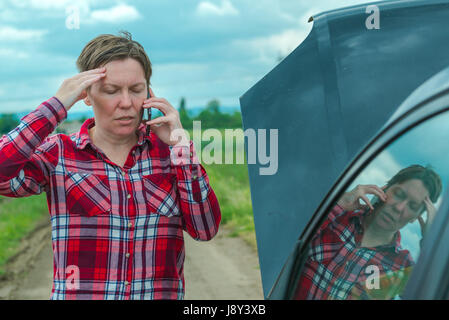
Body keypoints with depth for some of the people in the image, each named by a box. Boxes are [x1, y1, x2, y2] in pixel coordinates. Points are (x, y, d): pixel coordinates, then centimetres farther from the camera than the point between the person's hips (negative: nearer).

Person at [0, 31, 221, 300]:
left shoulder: (167, 151, 7)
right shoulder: (58, 153, 3)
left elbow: (206, 229, 0)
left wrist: (181, 145, -4)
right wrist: (57, 106, -9)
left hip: (163, 292, 1)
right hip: (77, 293, 0)